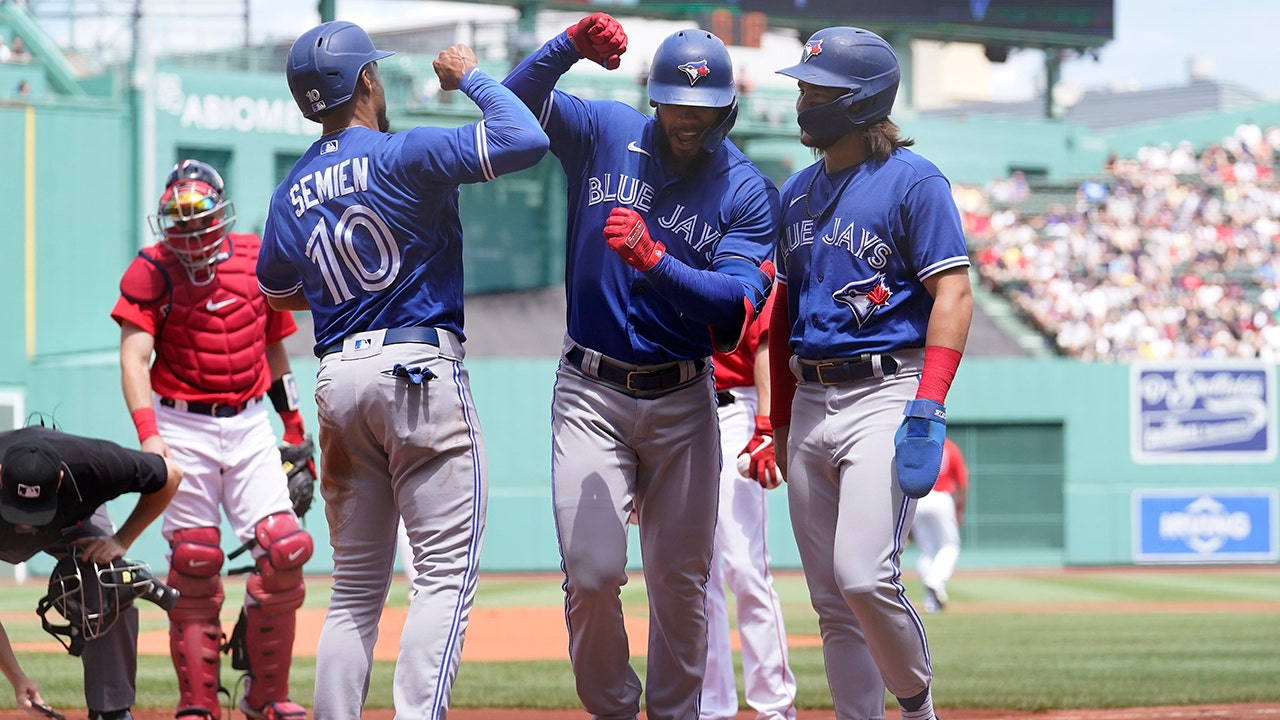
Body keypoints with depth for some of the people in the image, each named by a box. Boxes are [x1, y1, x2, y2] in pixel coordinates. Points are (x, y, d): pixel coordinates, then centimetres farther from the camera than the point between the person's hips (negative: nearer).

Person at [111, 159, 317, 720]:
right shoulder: (151, 272, -6)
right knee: (195, 567, -5)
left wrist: (295, 428, 19)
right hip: (183, 427, -3)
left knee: (285, 550, -8)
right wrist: (148, 434, -28)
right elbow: (134, 357, -14)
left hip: (249, 425, 3)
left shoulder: (256, 261, 5)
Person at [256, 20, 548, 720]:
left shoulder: (292, 191, 11)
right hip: (420, 369, -6)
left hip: (337, 378, 6)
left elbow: (276, 289, 26)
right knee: (447, 573, -7)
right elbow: (525, 139, -17)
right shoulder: (403, 155, -9)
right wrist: (470, 75, -2)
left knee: (356, 585, 12)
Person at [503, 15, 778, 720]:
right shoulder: (605, 134, 0)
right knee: (592, 573, -11)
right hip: (590, 395, -1)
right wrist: (572, 43, -28)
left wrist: (655, 261, -29)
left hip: (683, 403, 1)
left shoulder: (748, 192, -3)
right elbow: (521, 96, -11)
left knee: (681, 582, 6)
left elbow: (739, 303, -15)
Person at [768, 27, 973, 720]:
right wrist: (779, 421, 18)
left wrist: (927, 410, -21)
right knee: (832, 603, 6)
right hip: (810, 401, 7)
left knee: (864, 577, -18)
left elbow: (953, 294, -12)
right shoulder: (798, 191, 16)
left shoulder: (913, 182, -6)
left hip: (885, 396, -7)